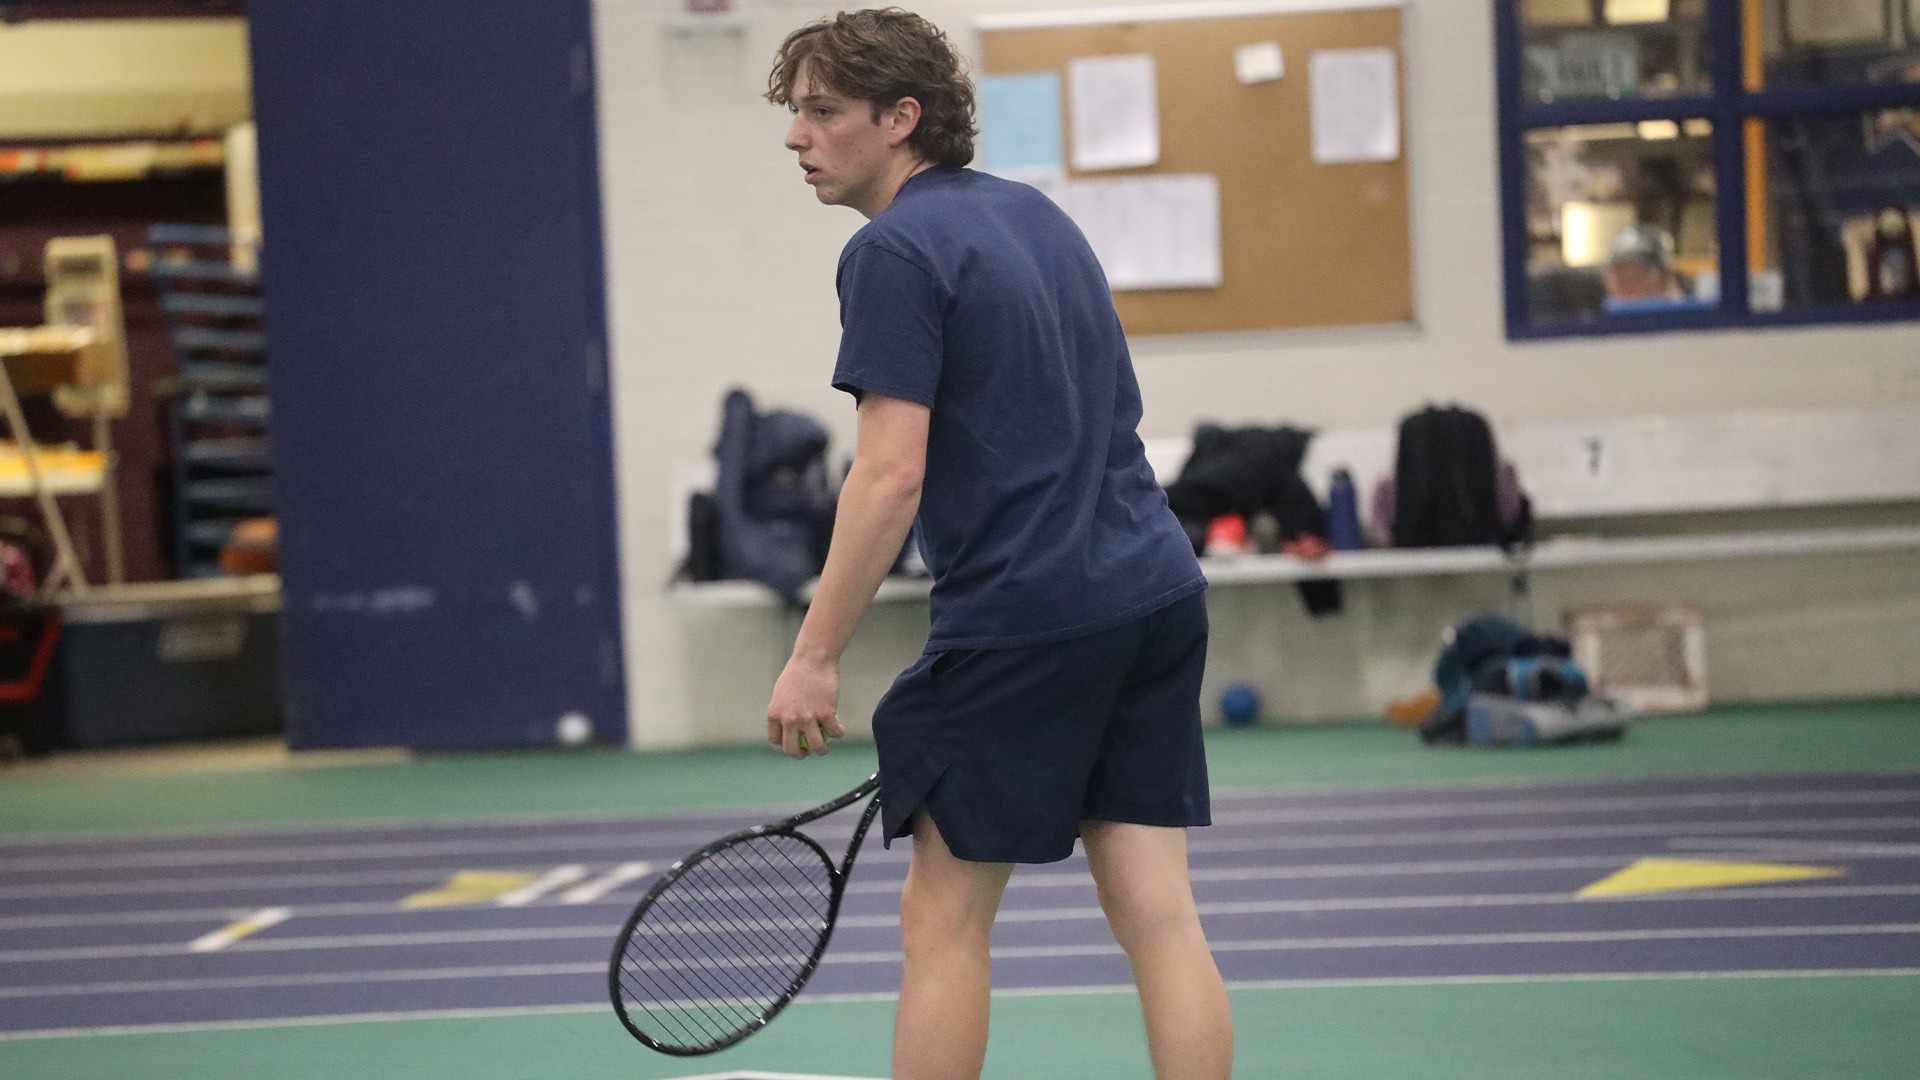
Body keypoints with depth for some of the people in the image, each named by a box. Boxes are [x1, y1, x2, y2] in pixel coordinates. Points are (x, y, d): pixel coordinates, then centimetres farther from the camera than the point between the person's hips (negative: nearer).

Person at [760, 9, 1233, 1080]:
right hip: (1158, 591, 8)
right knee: (1157, 910, 5)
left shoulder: (895, 251, -10)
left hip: (1023, 618, -8)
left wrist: (813, 658, -13)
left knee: (944, 919, 3)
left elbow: (891, 476, -17)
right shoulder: (1035, 212, 16)